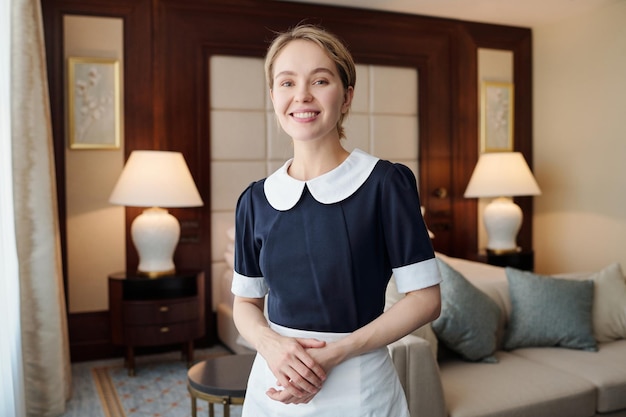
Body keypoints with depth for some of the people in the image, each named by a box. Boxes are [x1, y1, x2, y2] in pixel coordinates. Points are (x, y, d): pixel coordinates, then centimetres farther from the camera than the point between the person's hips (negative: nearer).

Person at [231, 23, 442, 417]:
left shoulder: (386, 182, -12)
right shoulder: (256, 200, -1)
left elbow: (426, 298, -10)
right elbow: (246, 302, 7)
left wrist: (336, 352, -18)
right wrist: (271, 343, -14)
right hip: (274, 384, 3)